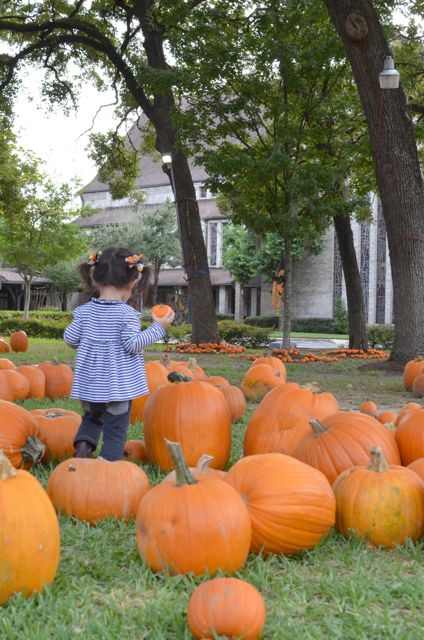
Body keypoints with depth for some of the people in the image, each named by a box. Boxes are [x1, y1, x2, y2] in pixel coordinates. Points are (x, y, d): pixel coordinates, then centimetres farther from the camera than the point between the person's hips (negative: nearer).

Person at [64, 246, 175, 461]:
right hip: (119, 384, -4)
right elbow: (133, 344, -17)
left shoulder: (85, 311, 0)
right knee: (115, 430, 5)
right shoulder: (127, 313, -13)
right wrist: (157, 327, -9)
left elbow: (70, 339, 3)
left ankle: (83, 445, 2)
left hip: (89, 383, 4)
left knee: (92, 418, 27)